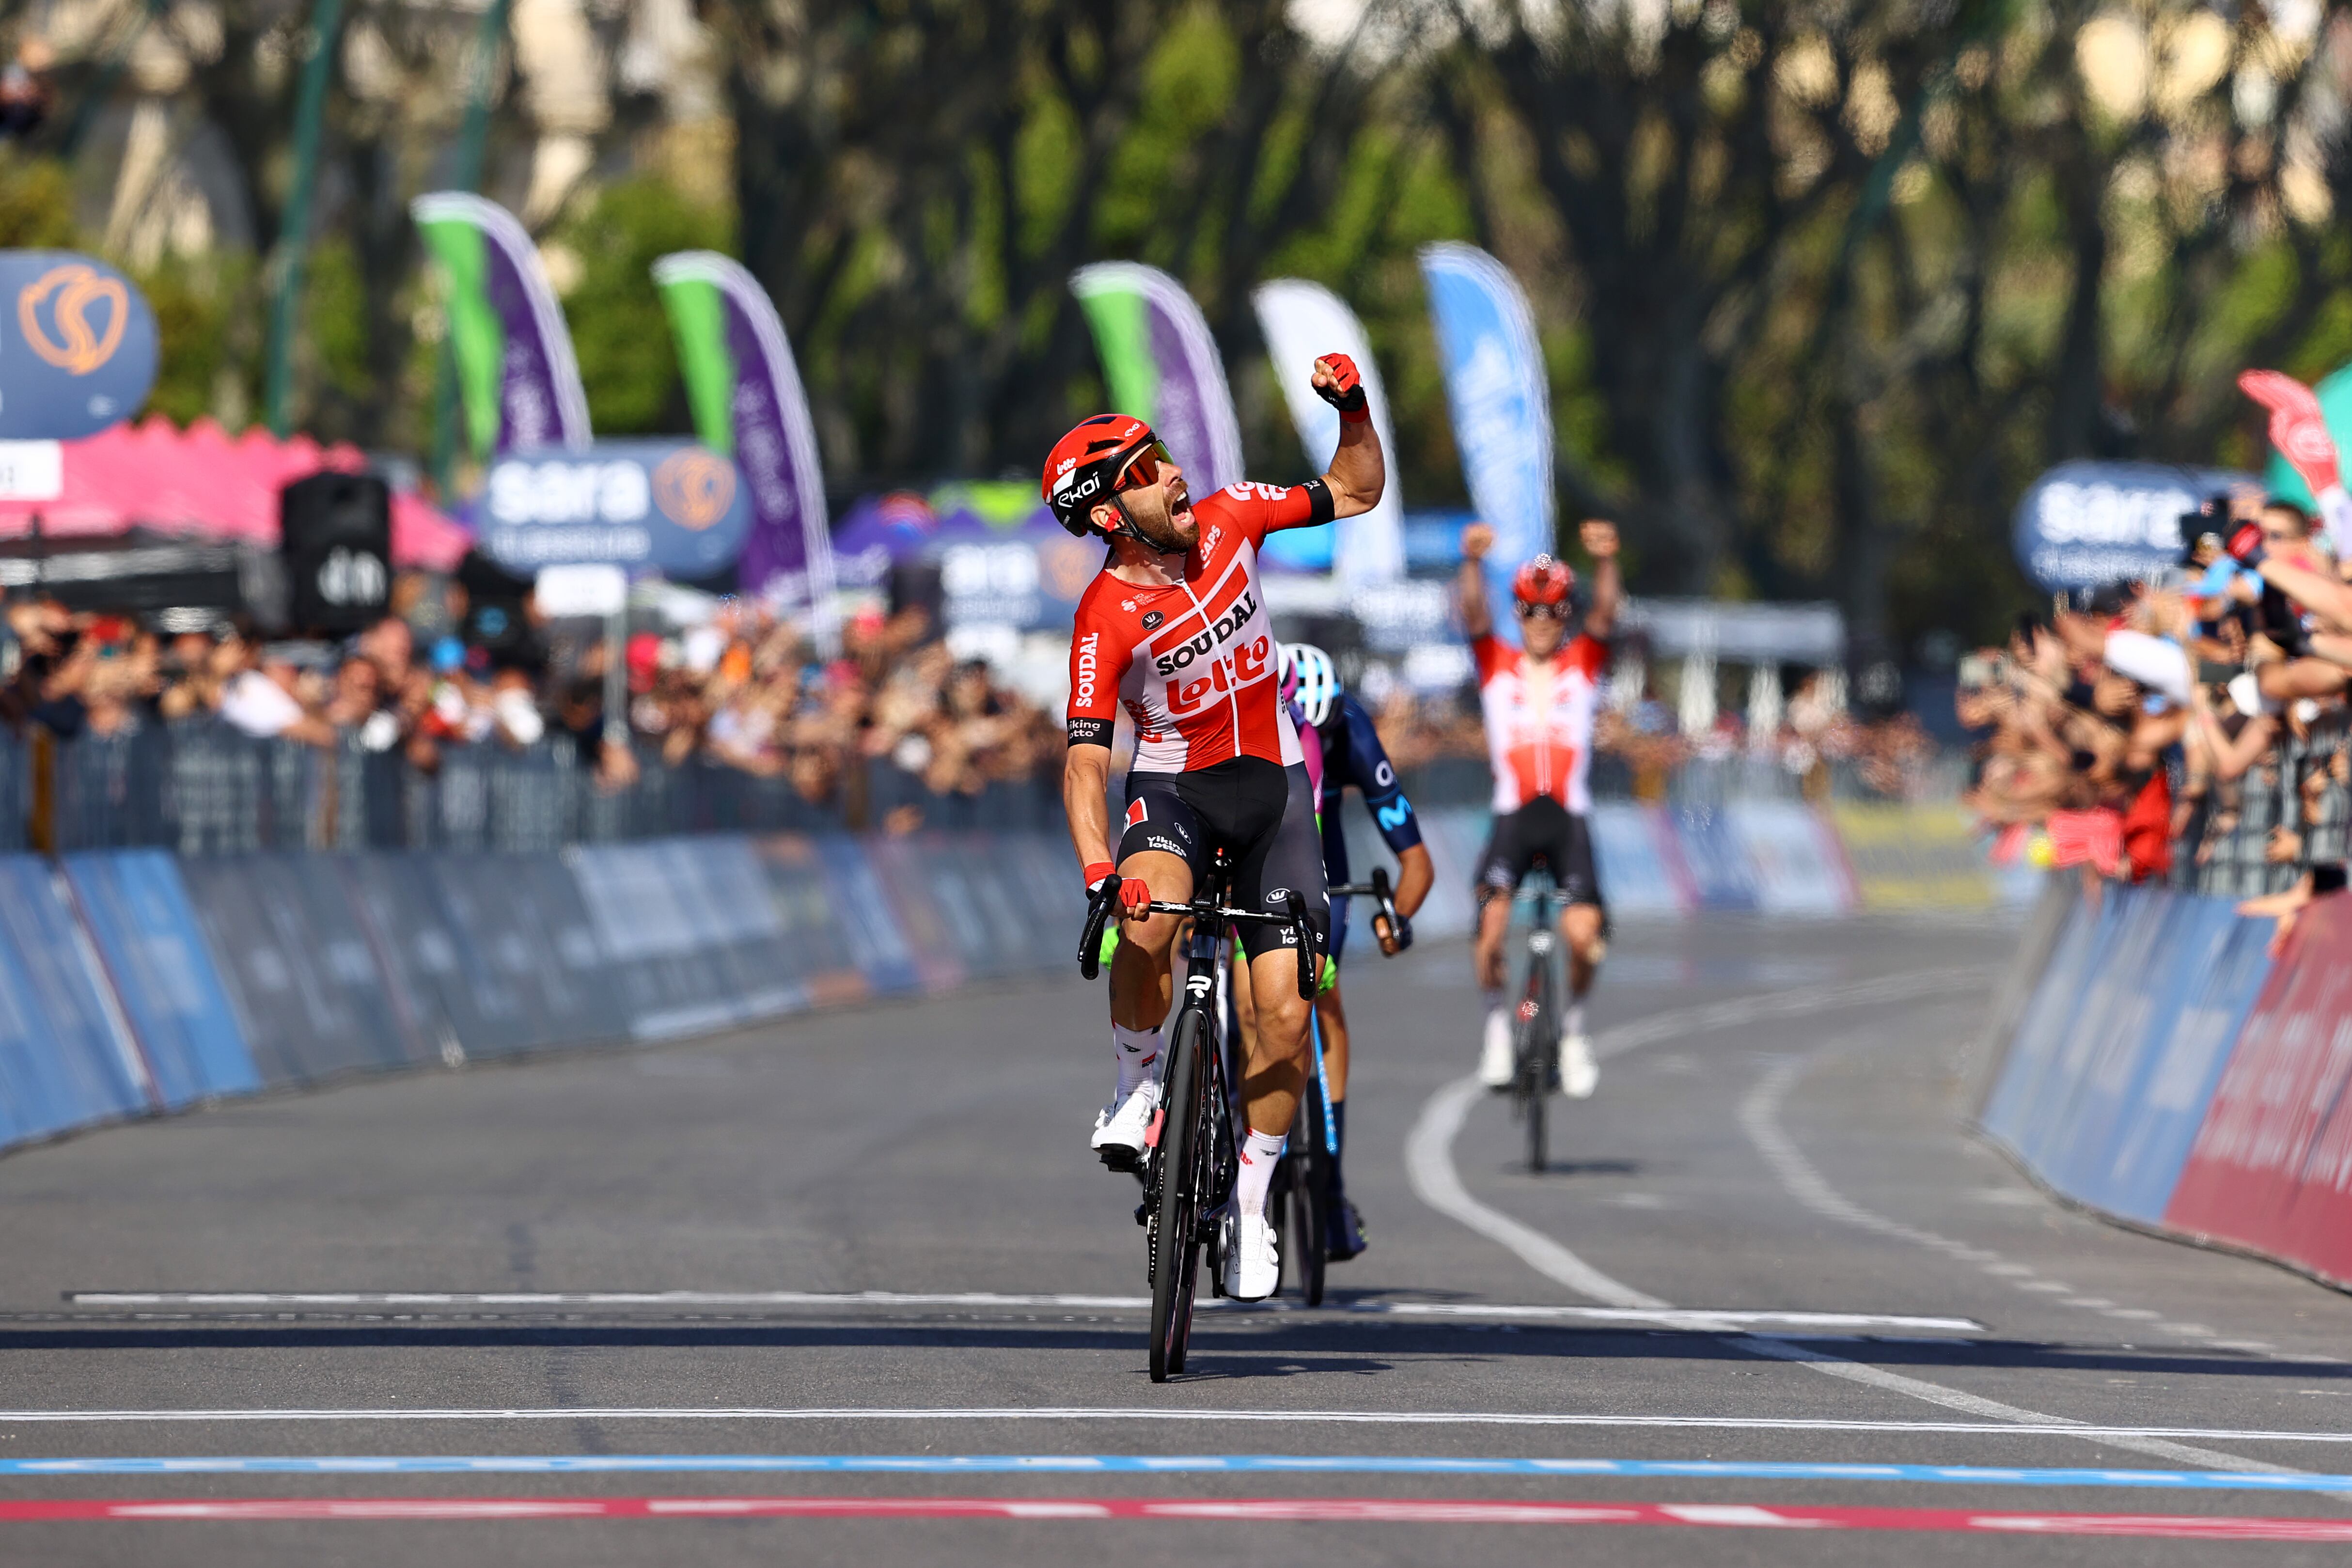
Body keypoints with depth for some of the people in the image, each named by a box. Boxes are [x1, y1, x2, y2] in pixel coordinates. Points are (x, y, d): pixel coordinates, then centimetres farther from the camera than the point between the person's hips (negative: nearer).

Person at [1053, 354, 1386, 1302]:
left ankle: (1250, 1201, 9)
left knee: (1285, 1011, -7)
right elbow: (1085, 761, -25)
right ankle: (1138, 1083, -10)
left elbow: (1354, 493, 6)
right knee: (1147, 922, -37)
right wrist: (1100, 870, -40)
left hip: (1273, 789, 3)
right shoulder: (1107, 619, -19)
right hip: (1172, 788, -3)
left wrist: (1355, 410, -13)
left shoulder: (1226, 520, -7)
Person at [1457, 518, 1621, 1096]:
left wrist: (1606, 563, -29)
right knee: (1492, 920, -24)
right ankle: (1497, 1021, 0)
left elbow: (1604, 618, -8)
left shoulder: (1584, 666, 10)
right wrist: (1472, 563, -29)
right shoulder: (1497, 667, 9)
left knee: (1584, 933, -19)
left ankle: (1574, 1024, 10)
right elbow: (1474, 617, -8)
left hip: (1569, 818, 0)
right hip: (1513, 815, 0)